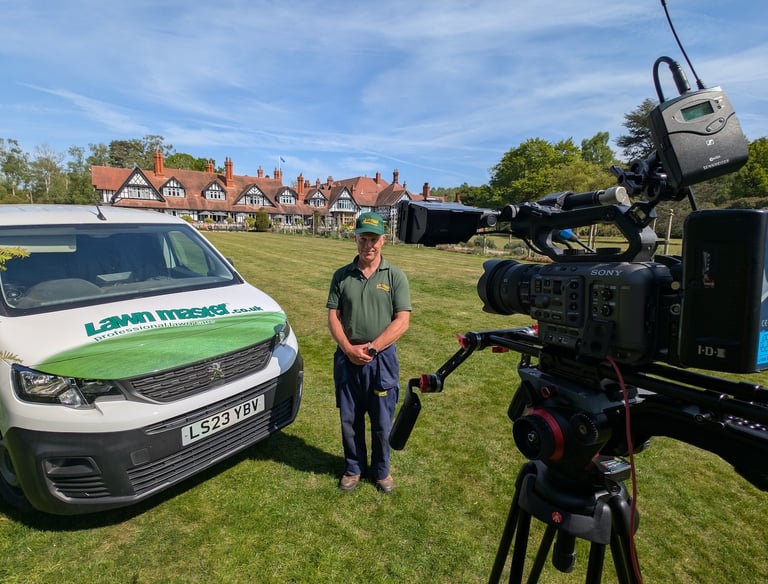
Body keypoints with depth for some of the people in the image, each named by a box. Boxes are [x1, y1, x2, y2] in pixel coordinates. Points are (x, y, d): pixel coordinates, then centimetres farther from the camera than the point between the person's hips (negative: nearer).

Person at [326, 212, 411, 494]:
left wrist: (371, 348, -14)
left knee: (382, 422, 10)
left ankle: (381, 471, 33)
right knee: (349, 420, 14)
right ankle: (353, 468, 35)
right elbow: (333, 316, 2)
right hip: (347, 359, 2)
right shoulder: (342, 276, 4)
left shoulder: (395, 276, -3)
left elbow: (402, 321, -8)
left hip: (382, 359, -2)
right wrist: (348, 348, -13)